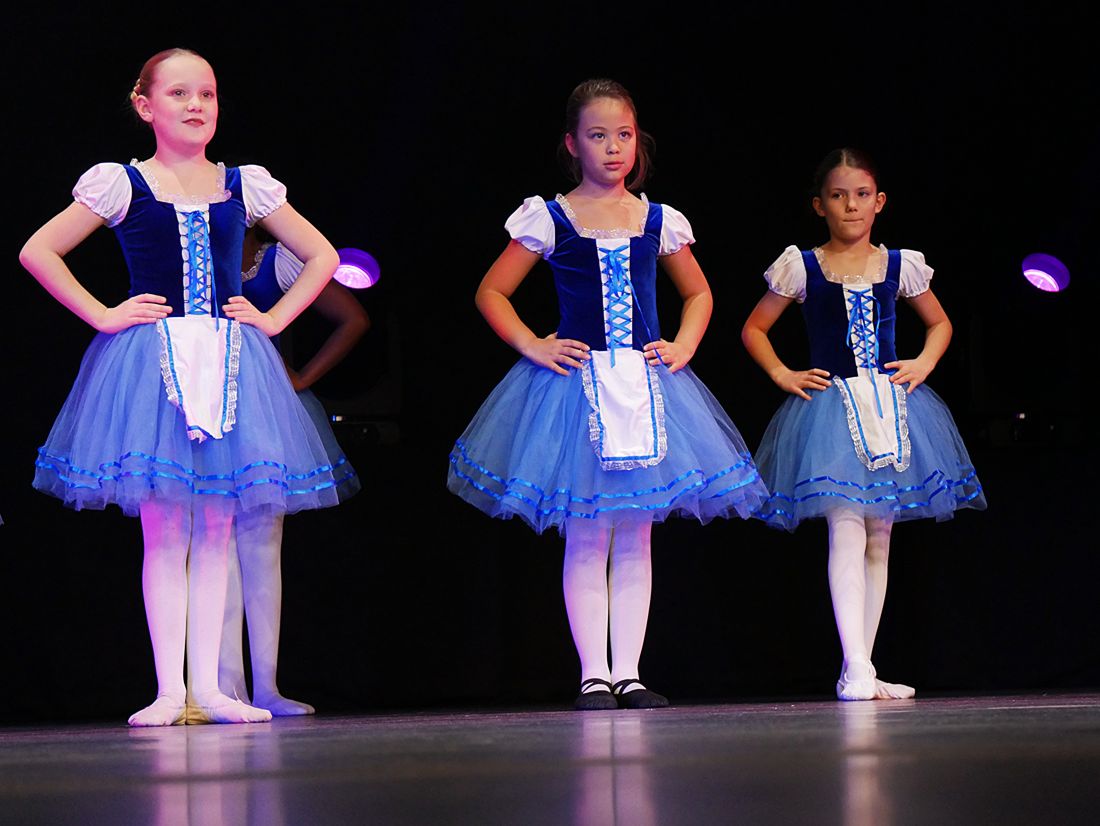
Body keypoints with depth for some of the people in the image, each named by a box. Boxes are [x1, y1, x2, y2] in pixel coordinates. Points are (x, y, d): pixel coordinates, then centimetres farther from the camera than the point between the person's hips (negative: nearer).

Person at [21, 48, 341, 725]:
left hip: (229, 363, 3)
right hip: (151, 361, -3)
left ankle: (207, 687, 4)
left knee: (215, 531, 1)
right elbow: (38, 251, 1)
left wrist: (274, 319, 6)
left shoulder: (245, 186, 9)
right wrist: (104, 315, -3)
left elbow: (321, 256, 17)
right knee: (164, 532, -5)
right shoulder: (122, 184, 2)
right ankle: (169, 690, -3)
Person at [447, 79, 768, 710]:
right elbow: (491, 292, 5)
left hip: (646, 385, 3)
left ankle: (628, 672, 7)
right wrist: (533, 347, -5)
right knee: (587, 538, -3)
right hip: (578, 384, -3)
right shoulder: (549, 221, -1)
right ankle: (593, 674, 1)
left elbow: (698, 293, 21)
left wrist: (682, 349, 5)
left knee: (635, 536, 4)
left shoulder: (659, 222, 7)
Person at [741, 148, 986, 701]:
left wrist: (924, 364, 6)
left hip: (890, 405, 4)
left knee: (879, 538, 5)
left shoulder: (900, 266, 8)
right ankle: (856, 669, -23)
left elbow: (940, 324, 23)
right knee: (846, 530, -16)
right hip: (831, 406, -4)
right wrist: (783, 376, 0)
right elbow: (754, 329, 12)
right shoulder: (801, 267, 1)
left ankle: (861, 669, 10)